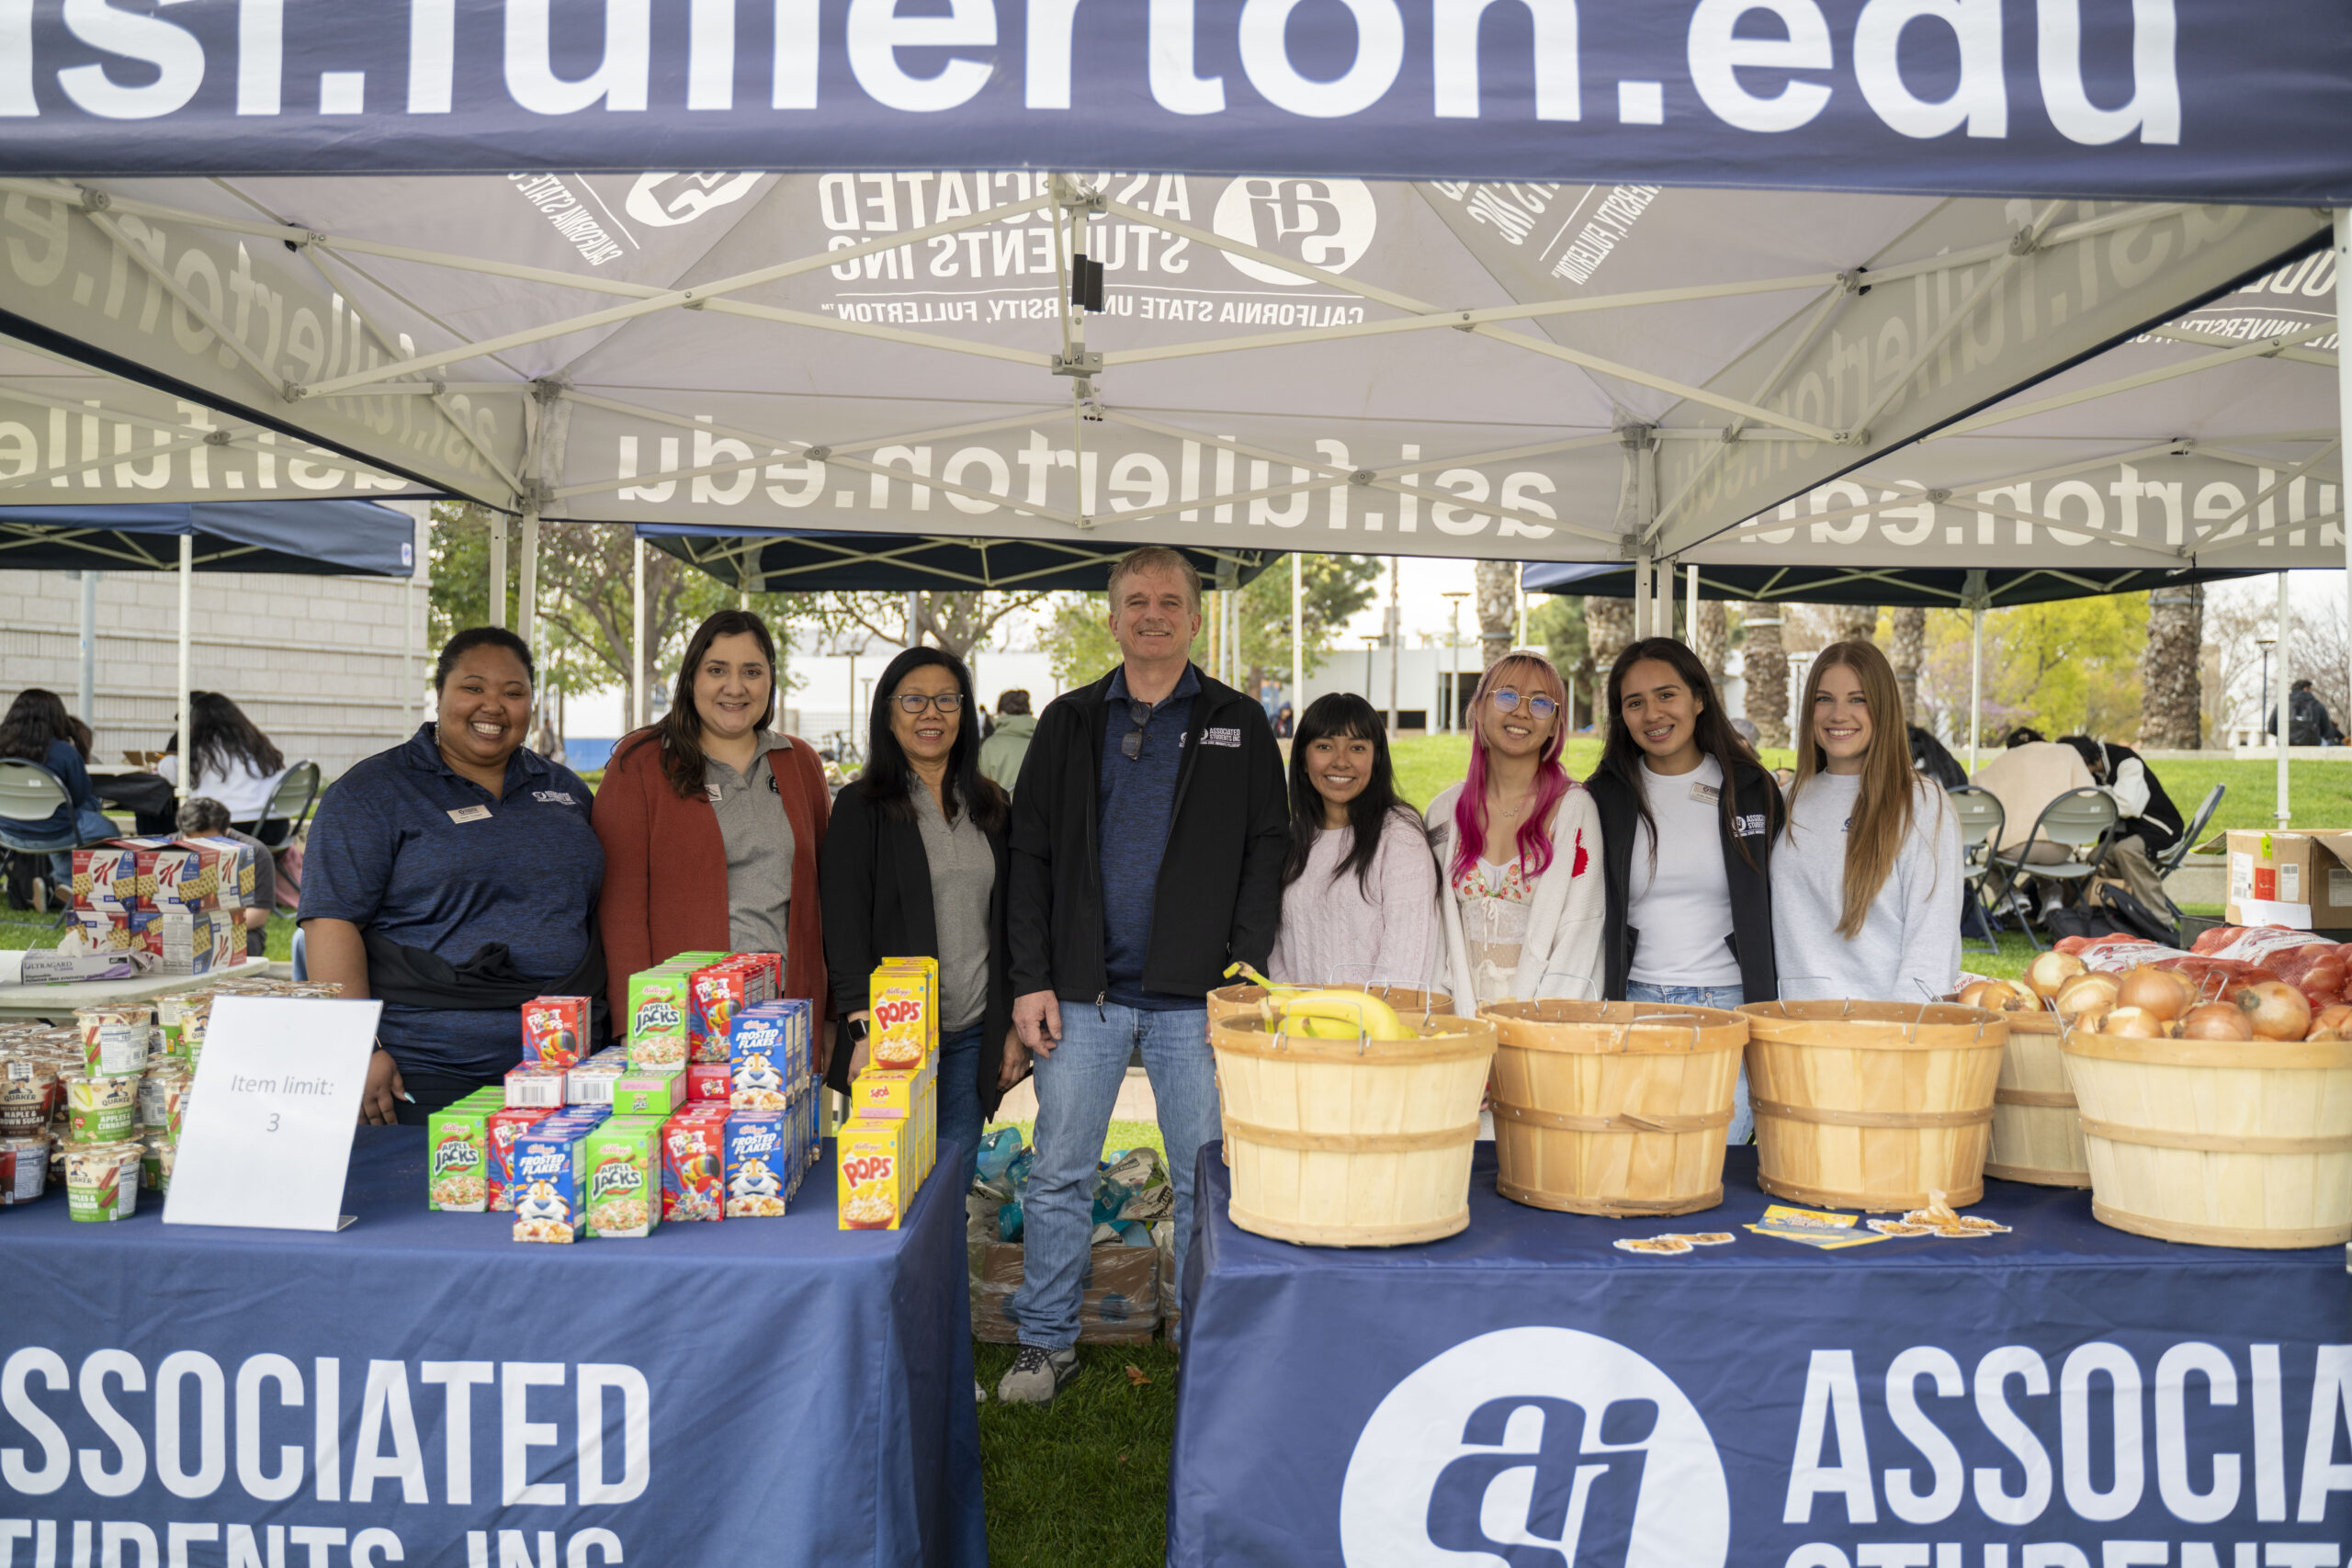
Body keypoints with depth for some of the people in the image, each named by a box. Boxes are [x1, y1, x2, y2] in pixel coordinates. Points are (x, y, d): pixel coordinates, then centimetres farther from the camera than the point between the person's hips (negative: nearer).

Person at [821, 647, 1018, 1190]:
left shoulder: (990, 806, 11)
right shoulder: (861, 808, -1)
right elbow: (845, 929, -7)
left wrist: (1013, 1026, 10)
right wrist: (862, 1034, -15)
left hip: (973, 1036, 4)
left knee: (954, 1178, 5)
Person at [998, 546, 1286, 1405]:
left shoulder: (1238, 725, 7)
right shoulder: (1070, 721, 10)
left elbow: (1265, 854, 3)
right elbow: (1029, 856, 7)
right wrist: (1031, 979, -2)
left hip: (1194, 1000, -1)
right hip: (1082, 992, 1)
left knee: (1207, 1182, 5)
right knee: (1060, 1174, 7)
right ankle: (1047, 1342, 22)